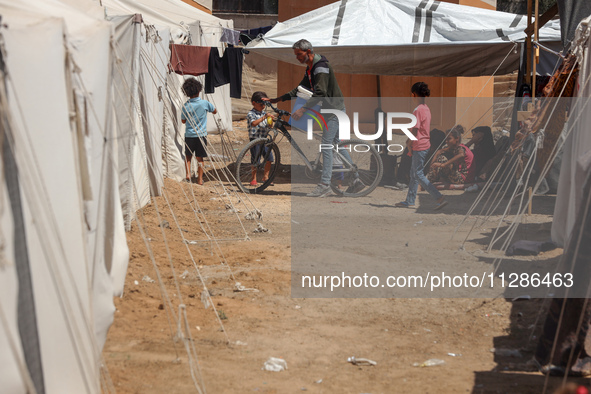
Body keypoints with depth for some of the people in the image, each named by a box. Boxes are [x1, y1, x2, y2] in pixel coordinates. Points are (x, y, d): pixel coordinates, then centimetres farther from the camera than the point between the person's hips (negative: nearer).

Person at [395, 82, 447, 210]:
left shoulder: (418, 110, -18)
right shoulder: (426, 109, 11)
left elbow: (415, 130, -19)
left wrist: (409, 145, -9)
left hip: (419, 146, -10)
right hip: (425, 144, 10)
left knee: (418, 175, -5)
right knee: (414, 174, 15)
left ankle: (440, 198, -10)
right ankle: (410, 201, 22)